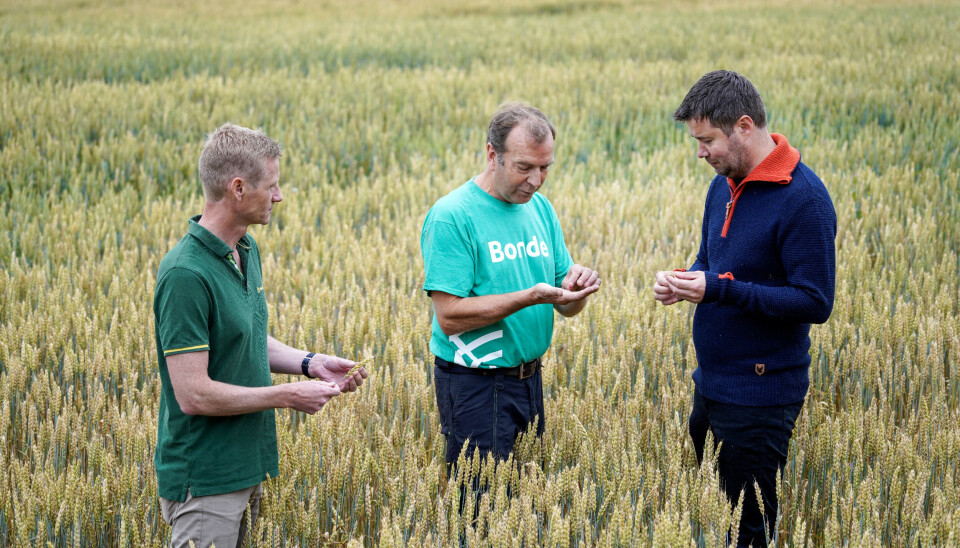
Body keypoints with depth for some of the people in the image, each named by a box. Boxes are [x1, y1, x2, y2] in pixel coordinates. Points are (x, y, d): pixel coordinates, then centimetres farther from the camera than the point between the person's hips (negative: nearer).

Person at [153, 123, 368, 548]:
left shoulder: (247, 250, 7)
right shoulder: (186, 274, -23)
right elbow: (193, 394, -25)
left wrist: (310, 363, 4)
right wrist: (287, 396, -17)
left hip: (246, 466, 9)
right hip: (206, 480, -9)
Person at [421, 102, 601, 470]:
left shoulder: (540, 208, 7)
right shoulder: (451, 216, -15)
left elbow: (566, 308, 9)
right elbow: (449, 316, -20)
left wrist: (576, 287, -14)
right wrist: (530, 297, -27)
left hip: (530, 380, 7)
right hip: (476, 386, -7)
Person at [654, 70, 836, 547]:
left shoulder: (804, 199, -19)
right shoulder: (723, 185, 8)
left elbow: (815, 303, -20)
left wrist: (719, 290, -24)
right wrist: (684, 279, -3)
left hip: (761, 395, -8)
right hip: (710, 382, 8)